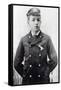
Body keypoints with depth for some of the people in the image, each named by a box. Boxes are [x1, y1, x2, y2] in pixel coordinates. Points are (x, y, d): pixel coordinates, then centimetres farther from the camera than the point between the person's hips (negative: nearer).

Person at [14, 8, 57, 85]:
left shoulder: (46, 39, -2)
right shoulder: (24, 40, 0)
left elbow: (54, 61, 0)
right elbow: (17, 63, 6)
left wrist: (45, 72, 0)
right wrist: (24, 74, 2)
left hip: (43, 80, 0)